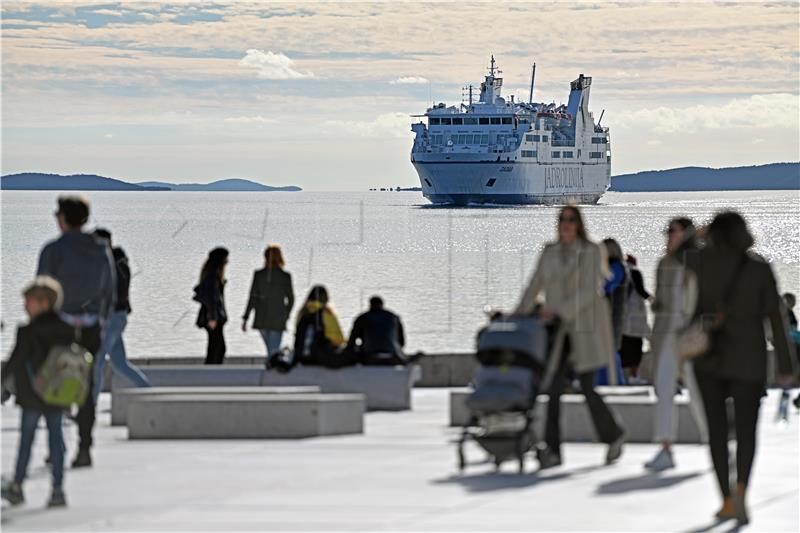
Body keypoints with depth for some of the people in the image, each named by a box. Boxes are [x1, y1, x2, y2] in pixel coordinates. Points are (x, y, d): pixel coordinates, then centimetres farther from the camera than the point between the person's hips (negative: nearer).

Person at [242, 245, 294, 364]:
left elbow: (252, 297, -4)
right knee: (273, 351, -2)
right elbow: (290, 299, 0)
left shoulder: (258, 274, -4)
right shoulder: (285, 276, -7)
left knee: (271, 349, 21)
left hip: (261, 319, 3)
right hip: (278, 320, -3)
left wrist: (245, 318, 0)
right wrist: (286, 315, 17)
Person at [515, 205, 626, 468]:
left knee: (587, 388, -2)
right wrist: (518, 317, -1)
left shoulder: (593, 252, -7)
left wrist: (559, 311, -25)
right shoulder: (549, 252, 7)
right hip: (557, 329, 4)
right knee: (553, 388, -7)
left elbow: (590, 291, -17)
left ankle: (614, 435, 22)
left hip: (586, 327, -4)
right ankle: (552, 451, -9)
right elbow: (535, 287, 9)